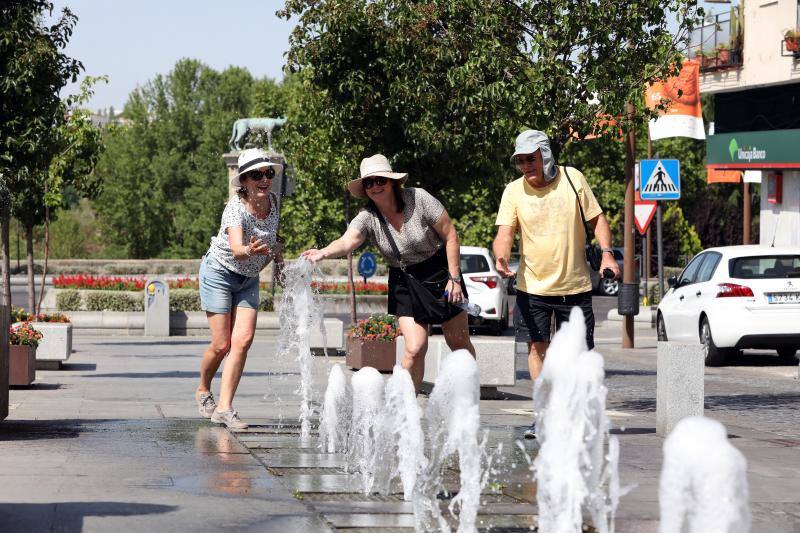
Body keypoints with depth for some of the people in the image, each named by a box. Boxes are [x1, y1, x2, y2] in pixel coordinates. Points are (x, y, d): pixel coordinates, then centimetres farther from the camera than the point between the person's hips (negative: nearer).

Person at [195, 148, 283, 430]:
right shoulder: (236, 208, -29)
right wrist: (250, 251, -67)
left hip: (248, 279, 6)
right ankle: (203, 391, 24)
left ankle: (224, 407, -9)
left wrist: (275, 251, 3)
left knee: (243, 340, -10)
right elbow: (236, 249, -47)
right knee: (222, 344, -6)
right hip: (219, 272, -5)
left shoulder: (273, 201, -7)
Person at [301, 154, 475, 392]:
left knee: (458, 342, 10)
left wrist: (454, 278, -15)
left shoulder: (418, 198, -18)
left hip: (440, 273, -1)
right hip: (403, 282, 1)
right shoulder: (367, 218, -15)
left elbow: (451, 236, -12)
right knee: (415, 349, -13)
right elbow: (347, 242, -34)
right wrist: (323, 253, -56)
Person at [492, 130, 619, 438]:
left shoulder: (572, 179, -3)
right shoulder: (514, 191, -3)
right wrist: (501, 257, -33)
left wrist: (606, 253, -12)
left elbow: (596, 219, 3)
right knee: (537, 346, -9)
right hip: (532, 286, 0)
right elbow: (504, 233, -11)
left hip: (574, 285, 0)